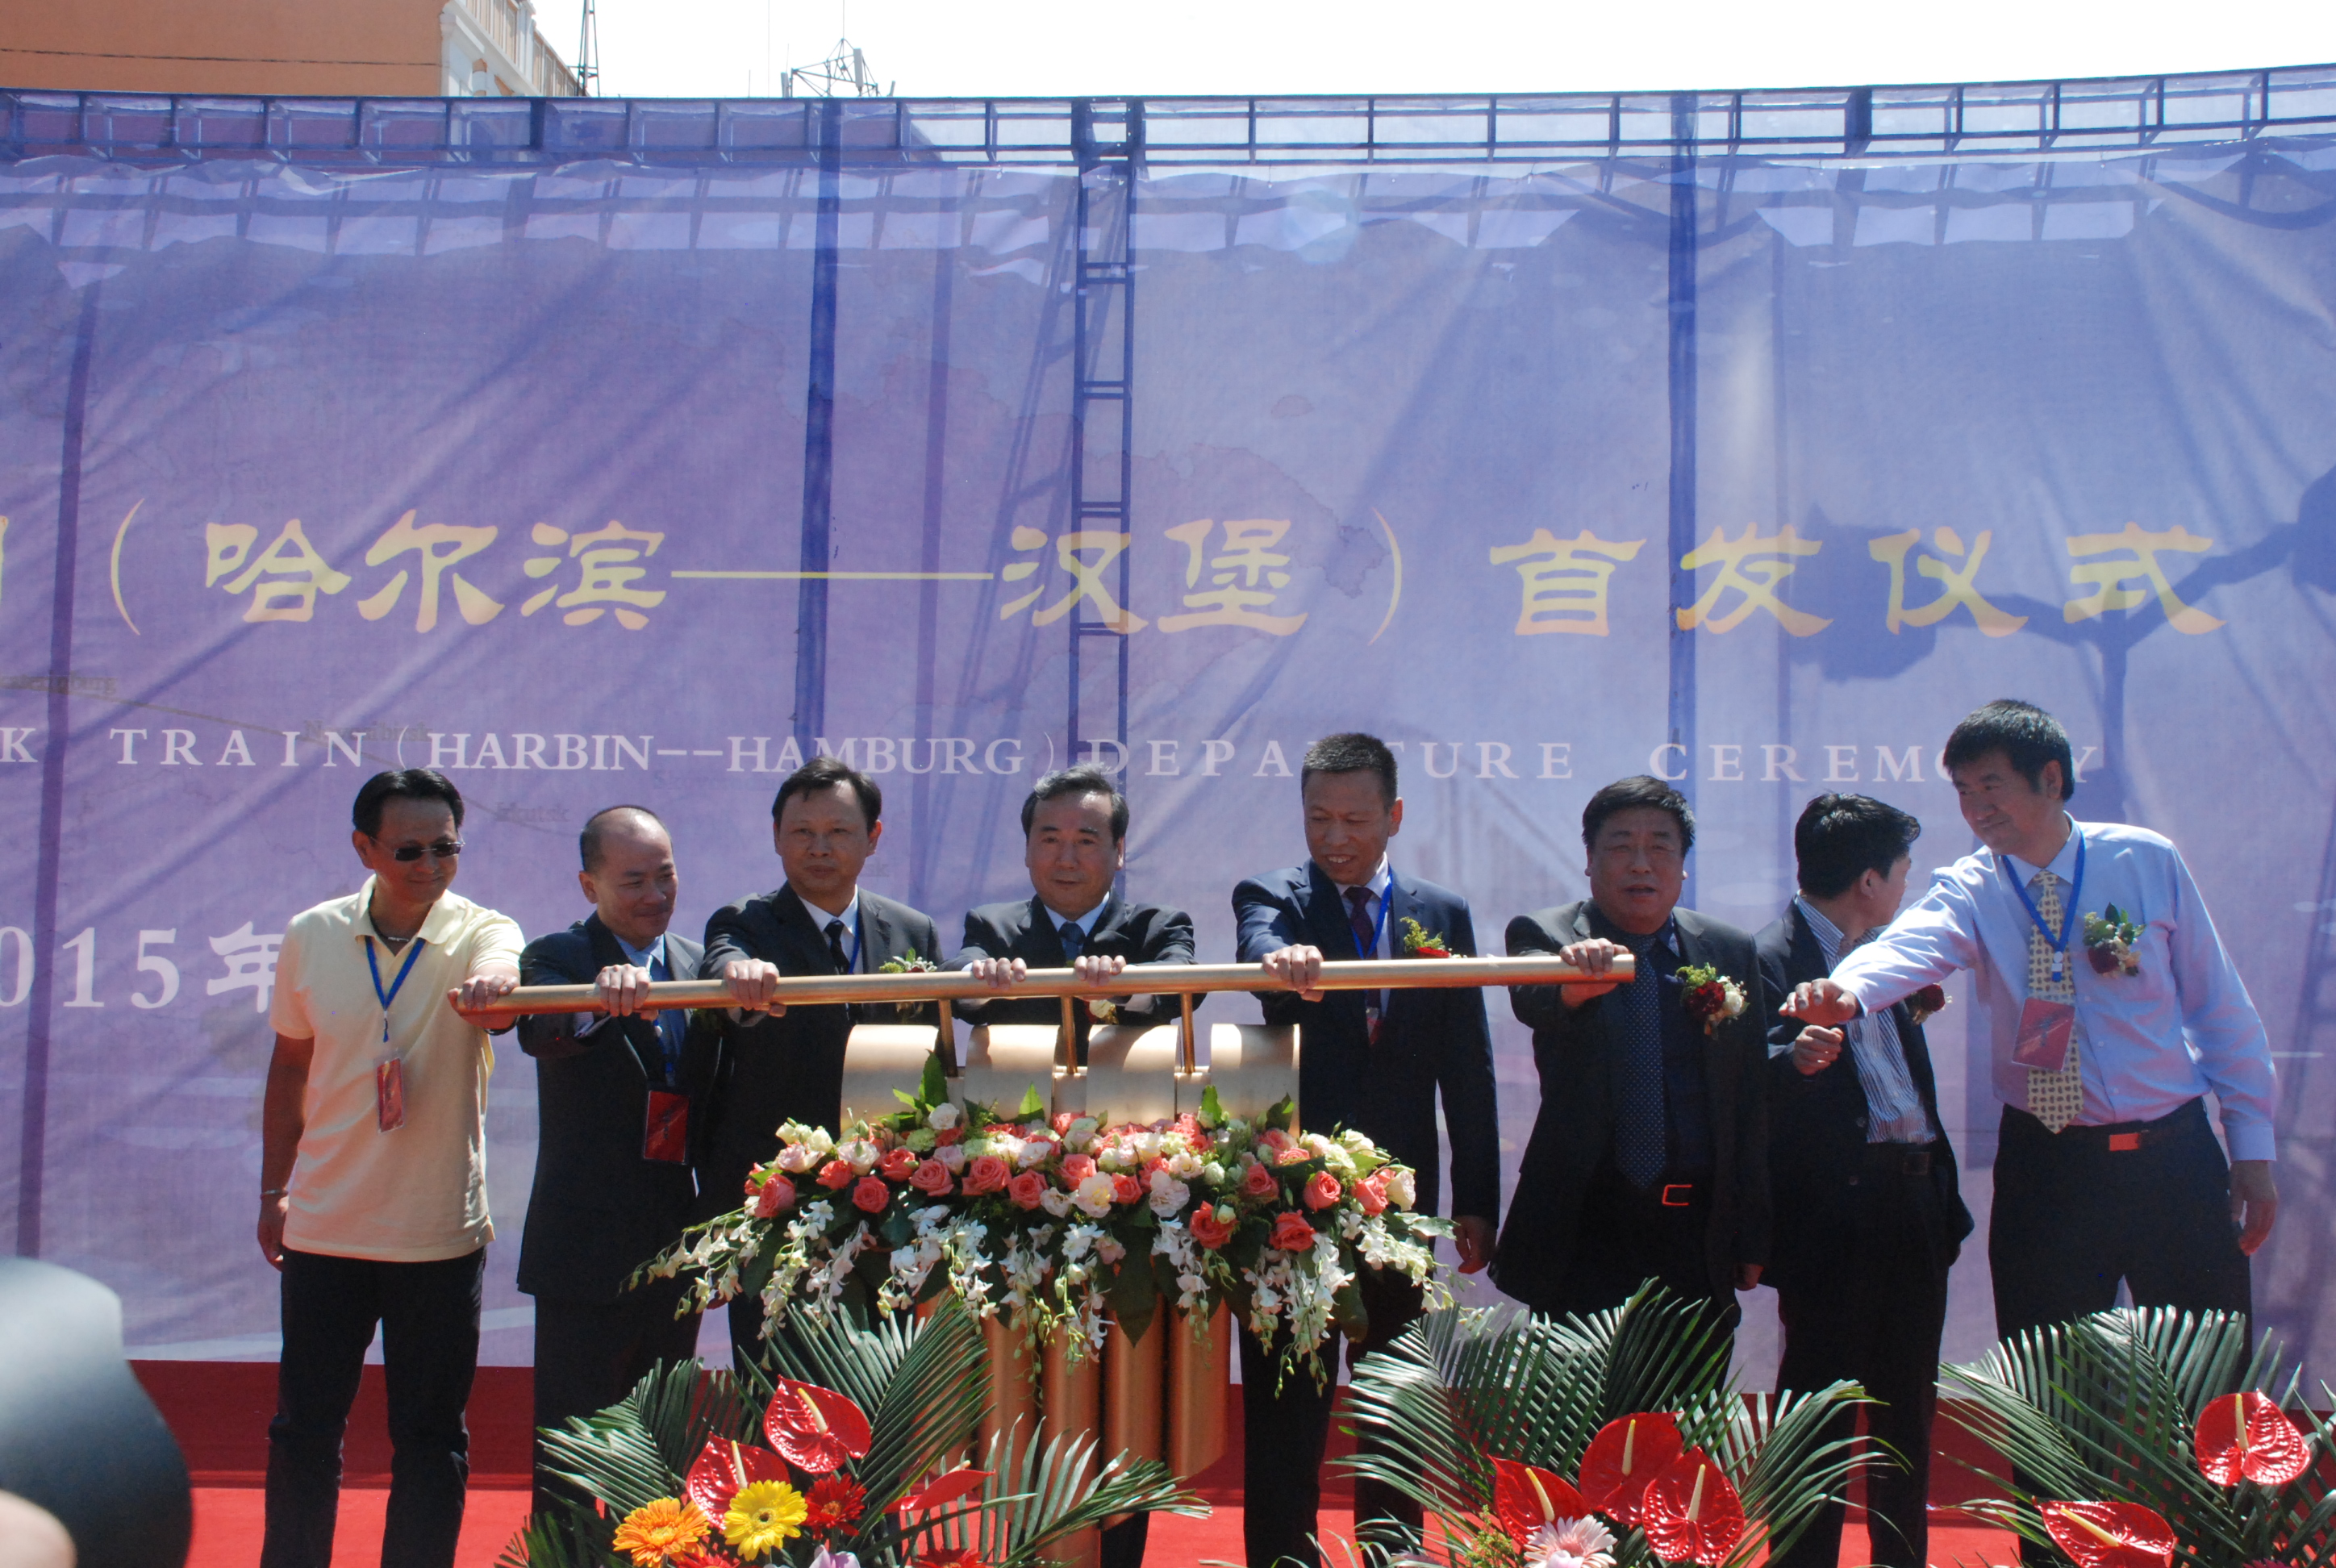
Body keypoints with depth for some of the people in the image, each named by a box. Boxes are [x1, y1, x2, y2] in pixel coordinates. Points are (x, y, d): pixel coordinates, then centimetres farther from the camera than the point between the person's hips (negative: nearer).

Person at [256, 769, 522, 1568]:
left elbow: (500, 970, -33)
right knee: (303, 1429, 11)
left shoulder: (481, 931, -8)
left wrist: (490, 985, -57)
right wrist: (273, 1191, 14)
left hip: (440, 1232, -2)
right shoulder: (312, 936, -1)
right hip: (324, 1228, 2)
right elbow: (290, 1066, 11)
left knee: (430, 1438, 7)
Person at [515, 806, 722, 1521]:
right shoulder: (557, 958, -6)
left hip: (678, 1248, 5)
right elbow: (541, 1032, -30)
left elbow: (711, 1096, 12)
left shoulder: (698, 965, 11)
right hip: (588, 1251, -5)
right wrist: (601, 996, -49)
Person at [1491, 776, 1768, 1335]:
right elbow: (1531, 1001, -24)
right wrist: (1573, 982, -48)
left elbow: (1752, 1100, 10)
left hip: (1699, 1239, 3)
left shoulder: (1730, 952, 9)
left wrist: (1750, 1238, 7)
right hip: (1585, 1235, -3)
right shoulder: (1543, 935, 0)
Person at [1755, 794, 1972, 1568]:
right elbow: (1755, 1078, -21)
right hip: (1835, 1208, -8)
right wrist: (1796, 1059, -42)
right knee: (1821, 1398, -3)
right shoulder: (1773, 957, -9)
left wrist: (1946, 1201, 17)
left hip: (1913, 1204, 8)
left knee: (1908, 1403, 13)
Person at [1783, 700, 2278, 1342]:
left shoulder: (2148, 862, -1)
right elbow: (1909, 946, -26)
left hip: (2175, 1162, 0)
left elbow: (2221, 1007, 4)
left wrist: (2253, 1147, 3)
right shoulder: (1968, 890, -3)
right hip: (2046, 1168, 0)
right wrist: (1847, 988, -49)